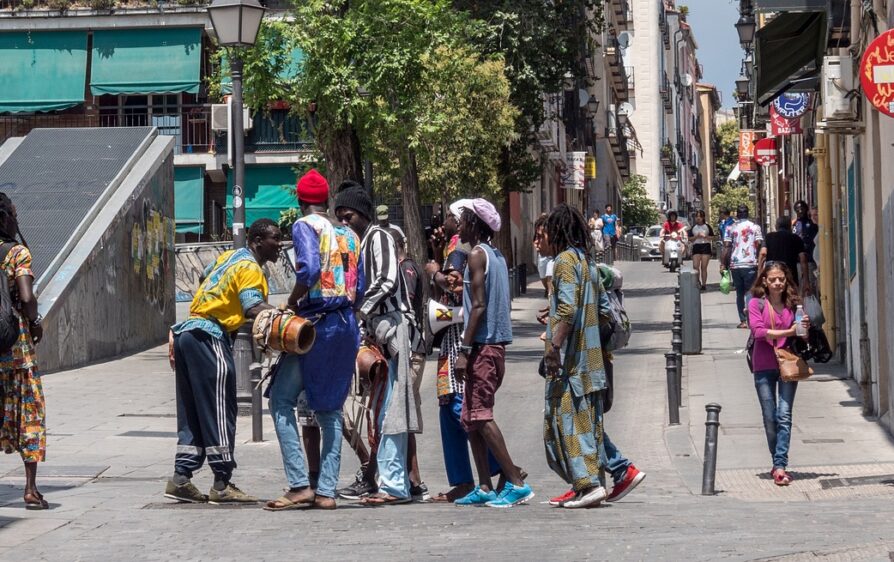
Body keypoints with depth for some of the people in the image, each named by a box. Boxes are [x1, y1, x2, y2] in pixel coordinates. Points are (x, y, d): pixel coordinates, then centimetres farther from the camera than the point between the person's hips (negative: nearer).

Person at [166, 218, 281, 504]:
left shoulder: (229, 256, 18)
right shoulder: (249, 268, -10)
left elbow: (206, 277, 28)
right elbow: (254, 307, -25)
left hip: (188, 333, 10)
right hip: (209, 338, -10)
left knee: (192, 413, 11)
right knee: (219, 412, -5)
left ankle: (181, 478, 8)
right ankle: (222, 484, -4)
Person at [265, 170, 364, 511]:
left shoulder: (305, 226, -4)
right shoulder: (350, 235, 15)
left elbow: (309, 269, -21)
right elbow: (359, 290, 13)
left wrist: (293, 302, -8)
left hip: (316, 323, -7)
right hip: (347, 327, 7)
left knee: (282, 400, -1)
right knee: (330, 409, 10)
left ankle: (300, 486, -10)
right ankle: (327, 491, 6)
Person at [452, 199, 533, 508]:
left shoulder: (477, 255, -10)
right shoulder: (497, 256, 17)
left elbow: (479, 306, -17)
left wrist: (465, 349, -18)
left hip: (482, 344, -9)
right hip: (497, 344, 9)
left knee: (480, 415, -11)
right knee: (472, 417, 11)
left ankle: (517, 483, -16)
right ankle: (484, 487, 10)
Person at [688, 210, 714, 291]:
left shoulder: (707, 226, 5)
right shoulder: (693, 227, 10)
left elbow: (712, 238, 6)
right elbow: (690, 238, 9)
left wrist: (705, 236, -10)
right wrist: (696, 236, -8)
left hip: (706, 246, -2)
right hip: (696, 246, 2)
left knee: (704, 267, -2)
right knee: (695, 266, -9)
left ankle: (704, 284, 4)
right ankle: (698, 281, 12)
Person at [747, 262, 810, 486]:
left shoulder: (792, 304, 5)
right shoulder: (756, 304, -2)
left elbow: (799, 335, 9)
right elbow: (758, 331, -13)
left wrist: (804, 327, -13)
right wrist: (788, 332, -18)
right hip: (764, 366, -1)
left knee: (784, 415, -9)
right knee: (770, 417, 5)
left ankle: (780, 465, -15)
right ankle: (778, 463, 17)